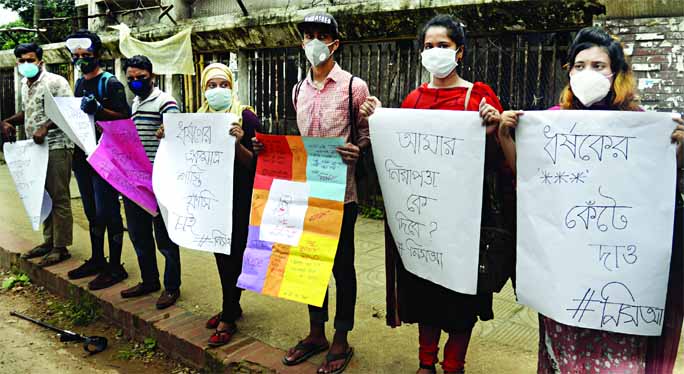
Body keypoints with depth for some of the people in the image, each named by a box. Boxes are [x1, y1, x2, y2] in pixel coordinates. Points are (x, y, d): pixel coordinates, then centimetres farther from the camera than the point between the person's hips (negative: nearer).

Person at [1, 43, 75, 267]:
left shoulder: (55, 82, -9)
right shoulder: (25, 85, 16)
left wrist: (46, 127, -25)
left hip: (56, 147, -9)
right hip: (36, 148, 9)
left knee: (59, 198, -4)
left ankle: (61, 247, 2)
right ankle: (49, 241, 24)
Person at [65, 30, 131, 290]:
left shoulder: (110, 83, -7)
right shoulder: (79, 83, 15)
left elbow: (124, 117, -13)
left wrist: (99, 109, -25)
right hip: (82, 156, 8)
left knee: (107, 212, -4)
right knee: (92, 212, 14)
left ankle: (115, 267, 4)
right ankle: (97, 260, 26)